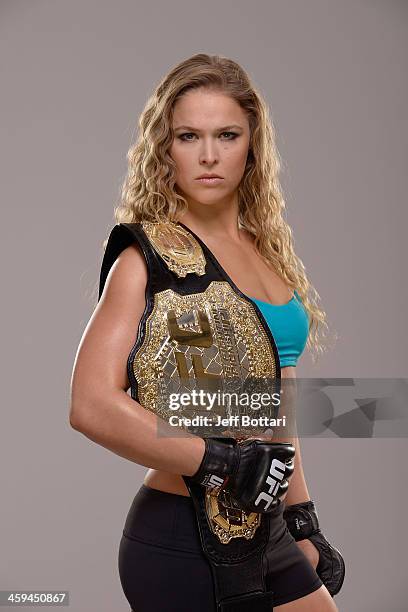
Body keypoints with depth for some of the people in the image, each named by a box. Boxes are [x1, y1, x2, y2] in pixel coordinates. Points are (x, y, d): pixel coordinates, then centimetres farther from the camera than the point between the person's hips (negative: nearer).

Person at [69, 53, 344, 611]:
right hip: (184, 545, -6)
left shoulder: (266, 249, 9)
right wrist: (221, 462, -22)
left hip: (268, 535, 6)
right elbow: (93, 404, -22)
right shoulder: (150, 257, -11)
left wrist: (304, 522, 15)